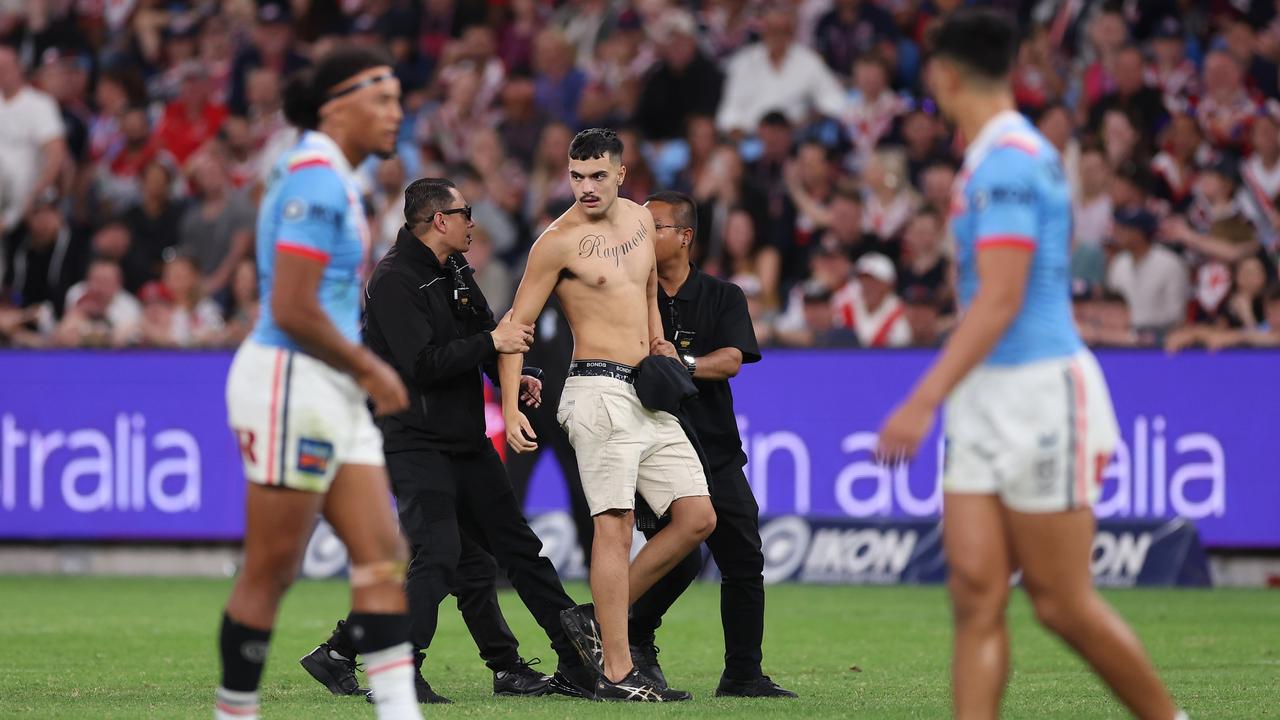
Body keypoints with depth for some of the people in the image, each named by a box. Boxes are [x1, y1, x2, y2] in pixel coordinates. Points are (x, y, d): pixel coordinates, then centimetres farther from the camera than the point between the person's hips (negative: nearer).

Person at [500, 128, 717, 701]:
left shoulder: (641, 220, 13)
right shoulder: (559, 241, -7)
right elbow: (516, 324, -7)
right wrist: (510, 408, -15)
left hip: (650, 396, 8)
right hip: (600, 390, -8)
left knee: (697, 519, 2)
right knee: (615, 523, -14)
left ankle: (598, 620, 10)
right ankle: (616, 672, -14)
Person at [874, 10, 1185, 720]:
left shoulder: (1007, 162, -16)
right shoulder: (1006, 153, 15)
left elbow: (999, 301, -23)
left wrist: (924, 401, -27)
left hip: (1038, 395, -9)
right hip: (985, 398, 9)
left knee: (1062, 602, -2)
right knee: (976, 594, -2)